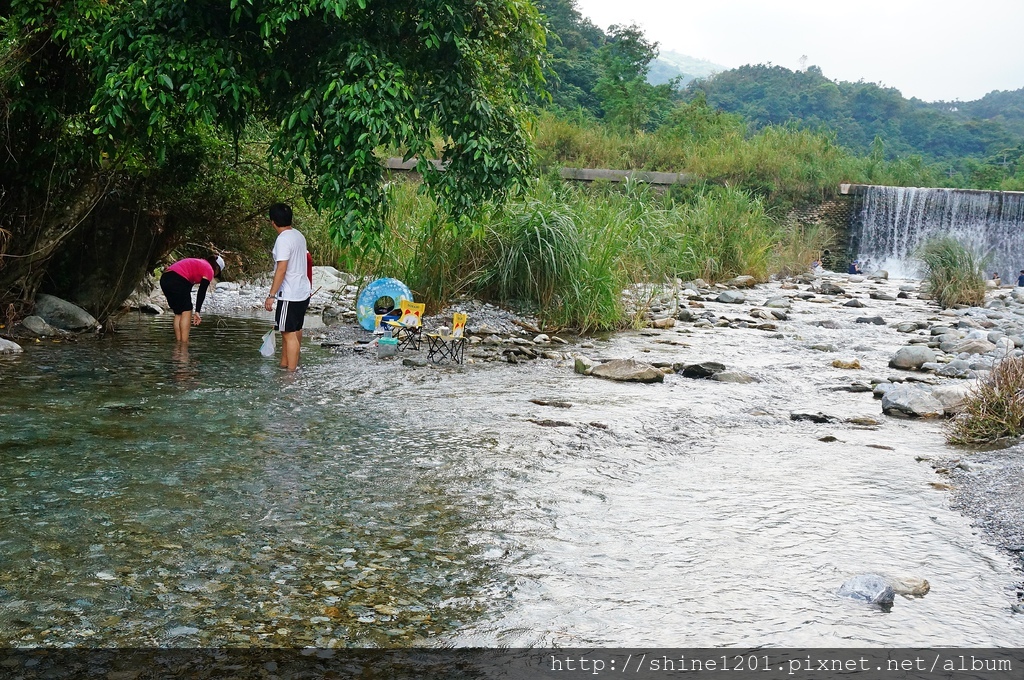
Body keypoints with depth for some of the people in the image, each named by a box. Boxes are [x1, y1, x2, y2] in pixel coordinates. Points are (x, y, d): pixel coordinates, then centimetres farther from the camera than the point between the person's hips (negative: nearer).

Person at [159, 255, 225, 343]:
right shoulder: (209, 270, 6)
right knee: (186, 311, 0)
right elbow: (201, 292, -4)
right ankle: (184, 342, -6)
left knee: (178, 313, 15)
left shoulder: (198, 263, 31)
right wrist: (197, 312, -7)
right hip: (177, 280, -8)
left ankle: (179, 342, 10)